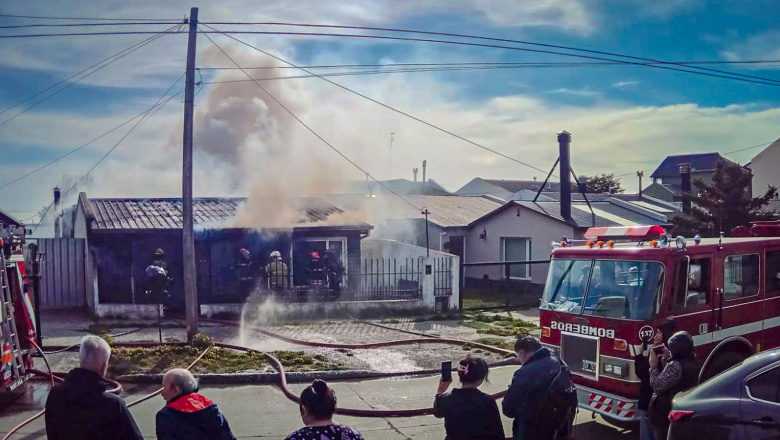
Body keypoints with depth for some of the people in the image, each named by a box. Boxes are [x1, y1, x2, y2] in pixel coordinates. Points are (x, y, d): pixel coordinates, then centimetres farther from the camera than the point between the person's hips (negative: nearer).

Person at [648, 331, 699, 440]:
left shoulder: (675, 366, -24)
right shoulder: (691, 364, 6)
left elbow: (657, 385, -19)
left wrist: (653, 365, -9)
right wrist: (667, 359, 6)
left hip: (666, 415, -10)